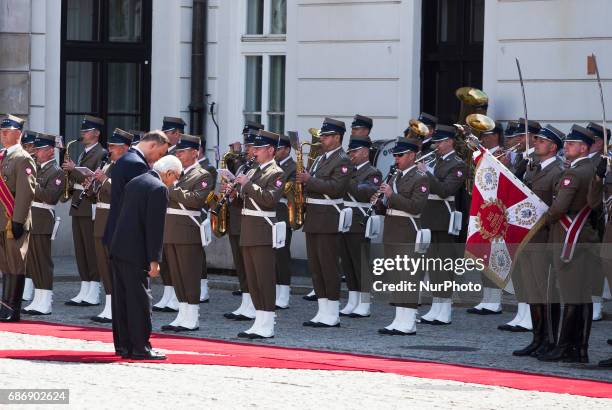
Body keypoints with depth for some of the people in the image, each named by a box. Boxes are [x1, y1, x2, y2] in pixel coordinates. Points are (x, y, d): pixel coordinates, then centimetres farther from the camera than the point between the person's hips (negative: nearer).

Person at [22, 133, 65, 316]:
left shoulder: (56, 172, -7)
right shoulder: (35, 168, 19)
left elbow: (50, 196, -19)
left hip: (42, 220, -8)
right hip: (29, 218, 8)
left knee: (43, 260, -6)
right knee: (32, 260, 9)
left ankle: (45, 303, -4)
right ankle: (38, 300, 15)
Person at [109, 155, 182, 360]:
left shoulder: (134, 183, 16)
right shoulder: (159, 189, -11)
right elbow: (155, 226, -16)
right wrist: (154, 260, -15)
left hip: (118, 250, 9)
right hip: (136, 252, -9)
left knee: (122, 299, 11)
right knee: (139, 299, -4)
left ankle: (123, 346, 15)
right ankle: (140, 348, -3)